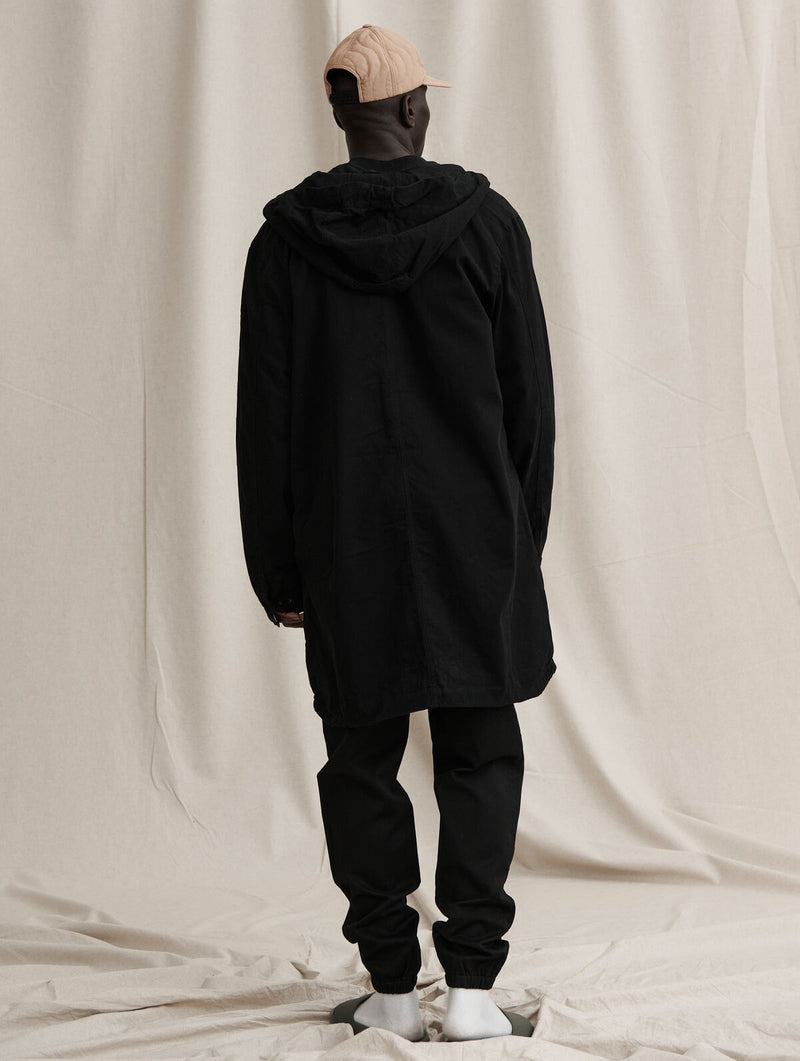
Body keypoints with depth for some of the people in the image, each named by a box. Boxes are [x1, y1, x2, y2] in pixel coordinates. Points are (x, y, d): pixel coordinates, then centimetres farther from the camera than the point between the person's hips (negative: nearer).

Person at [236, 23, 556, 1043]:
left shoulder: (286, 240, 0)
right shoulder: (486, 221, -2)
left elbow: (263, 421, 0)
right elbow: (531, 397, 1)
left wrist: (278, 571, 7)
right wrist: (523, 540, 10)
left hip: (344, 549, 1)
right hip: (476, 542, -1)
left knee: (361, 765, 9)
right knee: (480, 760, 6)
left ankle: (391, 987, 12)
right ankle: (472, 986, 2)